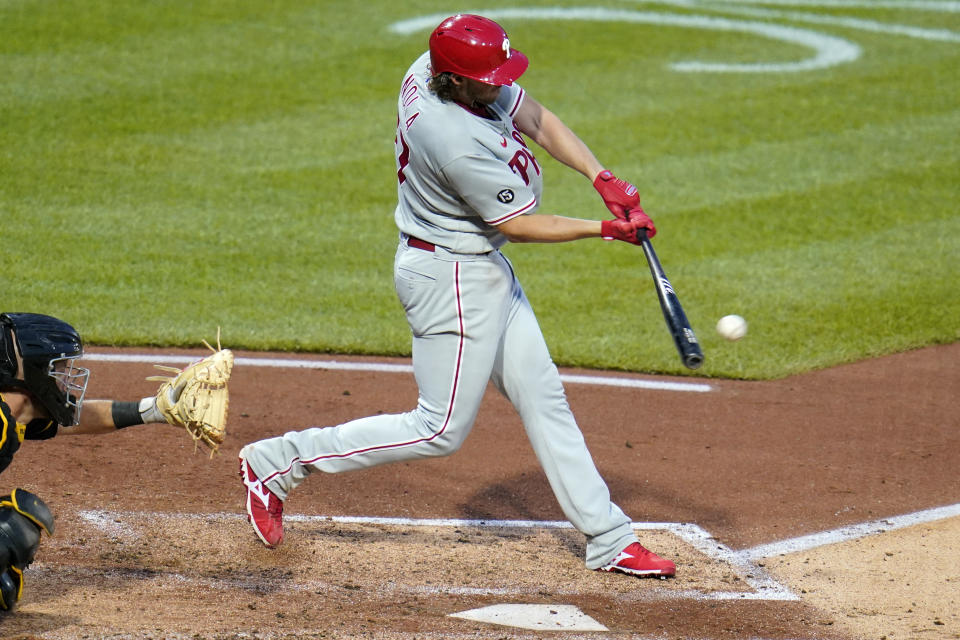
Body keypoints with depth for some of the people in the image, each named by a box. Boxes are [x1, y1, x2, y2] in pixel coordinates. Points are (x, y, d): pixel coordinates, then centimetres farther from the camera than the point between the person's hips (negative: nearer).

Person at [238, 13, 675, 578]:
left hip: (484, 268, 10)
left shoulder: (432, 68, -7)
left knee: (543, 398, 12)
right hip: (452, 278, -10)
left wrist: (603, 178, -8)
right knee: (442, 429, 0)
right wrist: (607, 230, -15)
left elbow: (539, 120, 3)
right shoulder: (459, 143, -34)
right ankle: (280, 462, 6)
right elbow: (518, 225, -22)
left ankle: (608, 538, 19)